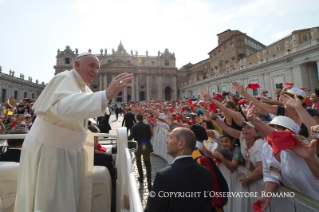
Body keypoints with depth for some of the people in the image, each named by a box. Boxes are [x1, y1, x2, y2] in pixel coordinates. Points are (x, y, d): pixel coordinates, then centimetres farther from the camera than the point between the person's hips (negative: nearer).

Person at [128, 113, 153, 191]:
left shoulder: (134, 127, -12)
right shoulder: (147, 126, -5)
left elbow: (131, 137, -16)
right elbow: (150, 136, 1)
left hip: (138, 147, -1)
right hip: (146, 147, 1)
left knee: (139, 162, 22)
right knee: (147, 164, 5)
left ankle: (141, 177, 32)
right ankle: (149, 182, -4)